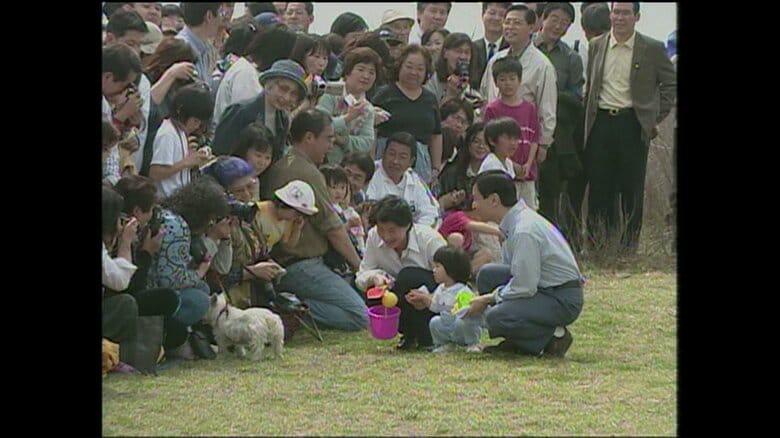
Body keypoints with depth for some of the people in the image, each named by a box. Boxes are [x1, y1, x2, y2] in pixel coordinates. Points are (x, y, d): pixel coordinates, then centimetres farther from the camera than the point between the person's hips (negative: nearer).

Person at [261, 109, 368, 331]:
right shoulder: (308, 173, -15)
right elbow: (333, 229, -10)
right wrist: (358, 265, 2)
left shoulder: (278, 168, 13)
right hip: (301, 267, -10)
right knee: (359, 316, -14)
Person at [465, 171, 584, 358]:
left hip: (563, 300, -10)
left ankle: (555, 336, -5)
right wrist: (487, 299, 4)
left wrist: (488, 299, -10)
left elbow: (524, 288, -22)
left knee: (496, 318, -24)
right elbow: (514, 272, 17)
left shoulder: (524, 231, -24)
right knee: (488, 274, 2)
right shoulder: (515, 223, 6)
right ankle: (515, 343, 9)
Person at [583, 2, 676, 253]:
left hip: (632, 124, -2)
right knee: (599, 183, 2)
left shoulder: (652, 49, 1)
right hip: (601, 123, 2)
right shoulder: (596, 46, 10)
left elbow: (671, 83, 7)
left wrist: (657, 117, 1)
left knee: (632, 186, 1)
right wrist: (587, 117, 8)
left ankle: (630, 241, 11)